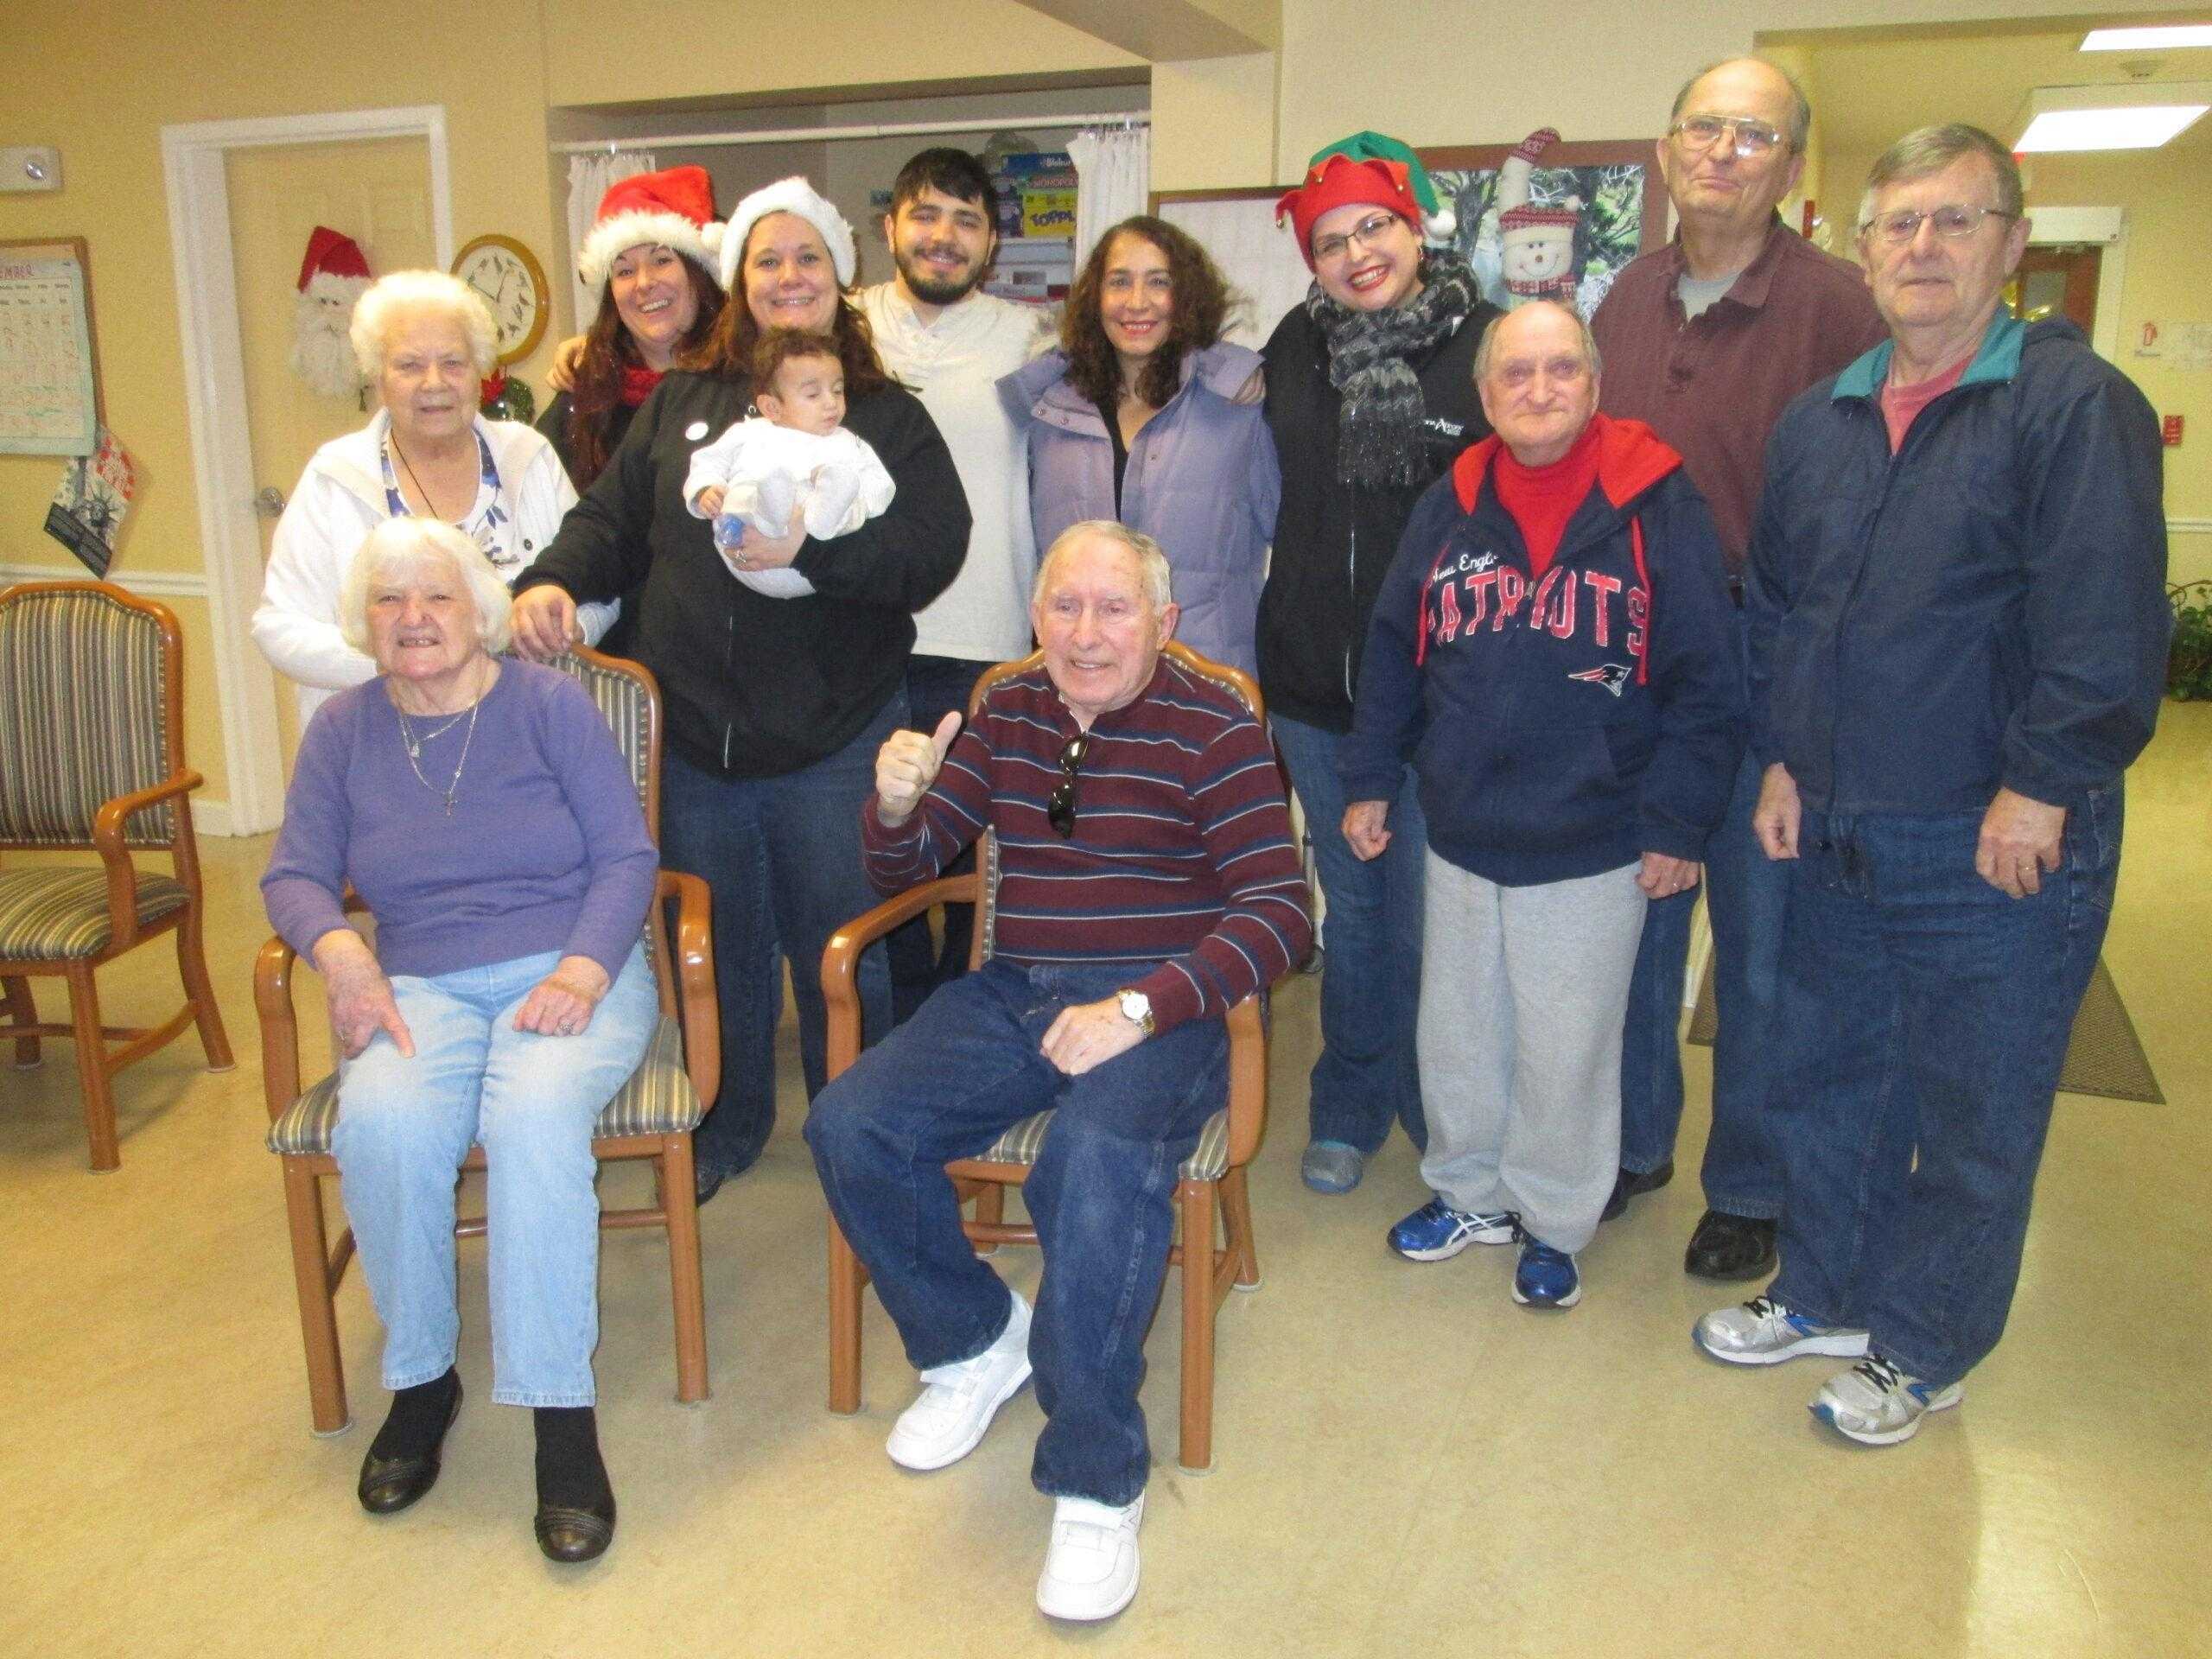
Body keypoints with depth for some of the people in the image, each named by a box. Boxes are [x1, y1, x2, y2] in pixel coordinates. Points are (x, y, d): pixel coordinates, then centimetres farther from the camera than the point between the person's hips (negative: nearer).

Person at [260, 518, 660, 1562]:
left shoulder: (549, 703, 3)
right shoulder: (342, 728, 12)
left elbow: (628, 856, -2)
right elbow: (295, 875, 8)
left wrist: (583, 970, -17)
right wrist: (339, 951, -13)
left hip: (569, 973, -2)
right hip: (423, 988, 2)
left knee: (536, 1112, -34)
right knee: (382, 1121, -31)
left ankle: (561, 1411, -24)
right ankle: (419, 1379, -8)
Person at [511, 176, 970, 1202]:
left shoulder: (889, 417, 3)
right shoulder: (679, 404, 13)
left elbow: (934, 546, -12)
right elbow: (611, 520, 11)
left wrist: (812, 548, -25)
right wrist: (552, 582, -8)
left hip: (831, 740, -3)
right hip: (692, 732, 3)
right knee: (718, 938, 15)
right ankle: (727, 1124, 34)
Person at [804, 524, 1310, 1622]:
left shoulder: (1215, 731, -3)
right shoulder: (1007, 714, 12)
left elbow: (1279, 915, -13)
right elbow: (903, 871, 14)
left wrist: (1137, 1007, -25)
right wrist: (896, 804, -11)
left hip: (1160, 1007, -5)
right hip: (1010, 994, 5)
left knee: (1100, 1161, -35)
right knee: (847, 1128, -16)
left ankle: (1095, 1485, -17)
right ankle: (975, 1342, 11)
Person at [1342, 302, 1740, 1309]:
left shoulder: (1657, 506, -8)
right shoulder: (1450, 508, 4)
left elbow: (1705, 683, -7)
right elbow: (1394, 653, 9)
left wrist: (1677, 823, -9)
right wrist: (1370, 780, 8)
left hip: (1592, 848, -4)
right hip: (1461, 834, 4)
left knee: (1565, 1049, 9)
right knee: (1455, 1035, 17)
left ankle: (1552, 1222, 31)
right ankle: (1469, 1192, 38)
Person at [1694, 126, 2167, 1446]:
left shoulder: (2078, 404, -11)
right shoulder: (1816, 423, 10)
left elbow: (2107, 627, -17)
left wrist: (2041, 790, -18)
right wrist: (1782, 759, 9)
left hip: (1998, 853, -6)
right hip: (1836, 837, 6)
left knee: (1973, 1125, 9)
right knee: (1825, 1081, 18)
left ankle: (1923, 1350, 28)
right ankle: (1826, 1297, 38)